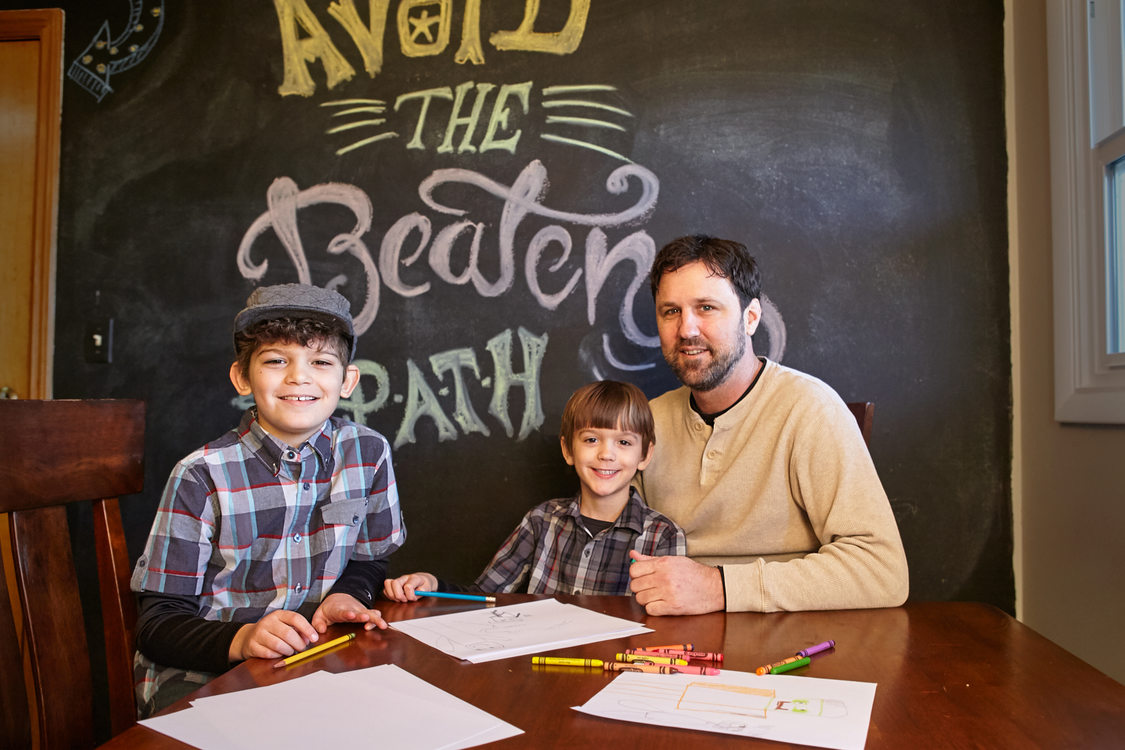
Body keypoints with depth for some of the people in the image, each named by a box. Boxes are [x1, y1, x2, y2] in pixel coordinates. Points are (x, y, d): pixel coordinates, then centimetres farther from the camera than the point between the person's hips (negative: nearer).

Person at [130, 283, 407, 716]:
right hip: (198, 673, -3)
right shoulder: (202, 476, -10)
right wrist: (240, 640, -28)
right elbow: (158, 623, -9)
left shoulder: (369, 453, -1)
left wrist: (346, 595, -7)